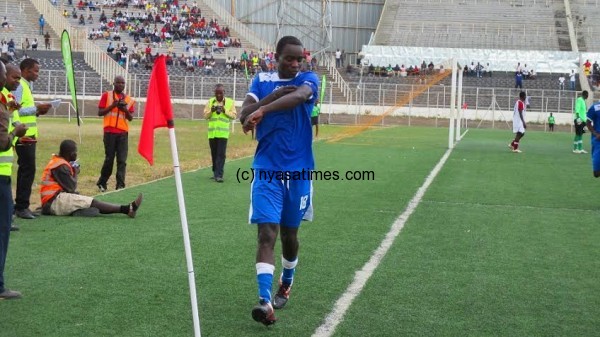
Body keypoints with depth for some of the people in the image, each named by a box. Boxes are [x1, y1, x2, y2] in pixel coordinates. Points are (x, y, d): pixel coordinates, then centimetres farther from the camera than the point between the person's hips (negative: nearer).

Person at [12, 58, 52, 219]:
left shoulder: (26, 86, 17)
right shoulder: (19, 86, -12)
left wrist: (37, 112, 4)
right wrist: (36, 108, -18)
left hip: (28, 136, 10)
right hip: (24, 136, -10)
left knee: (25, 170, 11)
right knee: (28, 170, -8)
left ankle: (21, 205, 16)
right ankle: (22, 207, -4)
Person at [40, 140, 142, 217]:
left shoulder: (57, 162, 18)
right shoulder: (61, 166, -13)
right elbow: (71, 188, -11)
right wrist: (75, 173, 2)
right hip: (55, 200, -9)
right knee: (92, 203, -17)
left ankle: (126, 209, -18)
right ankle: (126, 209, -24)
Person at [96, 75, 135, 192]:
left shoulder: (129, 99, 12)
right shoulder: (106, 95, 5)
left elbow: (130, 118, 12)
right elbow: (100, 112, 1)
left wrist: (125, 109, -8)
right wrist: (112, 105, -11)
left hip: (123, 132, 2)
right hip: (110, 132, -2)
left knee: (122, 160, -4)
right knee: (109, 158, 1)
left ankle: (120, 185, -5)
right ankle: (102, 183, 18)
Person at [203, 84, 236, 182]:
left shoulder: (230, 102, 3)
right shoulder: (210, 102, 8)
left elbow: (234, 115, -1)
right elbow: (205, 116, 7)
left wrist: (225, 111, -15)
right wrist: (211, 110, -13)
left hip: (223, 133, -3)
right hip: (212, 132, 3)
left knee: (221, 154, -10)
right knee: (214, 154, 10)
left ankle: (219, 175, -12)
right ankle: (215, 173, 23)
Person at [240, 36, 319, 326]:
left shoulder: (308, 79, -1)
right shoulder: (261, 81, 6)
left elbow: (299, 96, -26)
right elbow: (243, 116, -5)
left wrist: (262, 109, -37)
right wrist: (271, 96, -15)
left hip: (298, 171, 0)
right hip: (266, 169, 0)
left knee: (289, 233, 14)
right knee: (267, 232, -13)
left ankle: (286, 282, 41)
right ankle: (265, 300, -19)